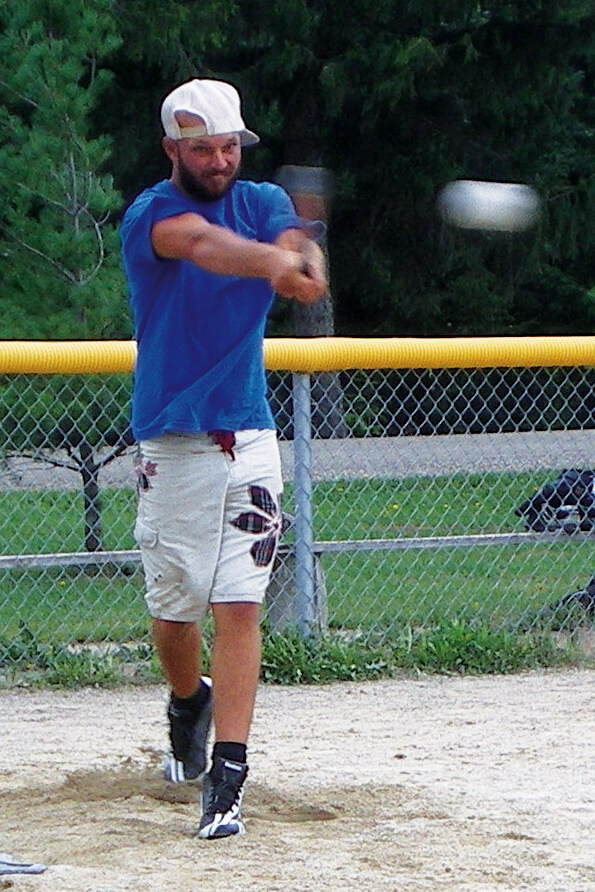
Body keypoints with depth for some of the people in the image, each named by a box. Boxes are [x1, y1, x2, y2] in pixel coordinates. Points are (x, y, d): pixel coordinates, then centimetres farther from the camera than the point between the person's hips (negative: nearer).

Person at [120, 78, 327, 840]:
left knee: (239, 605, -9)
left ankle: (227, 776, -11)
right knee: (173, 609, 8)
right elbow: (200, 243, -31)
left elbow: (295, 241, -17)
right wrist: (270, 260, -52)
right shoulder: (149, 214, -8)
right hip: (170, 444, -2)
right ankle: (188, 702, 40)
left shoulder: (263, 202, 6)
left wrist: (303, 262, -42)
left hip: (247, 440, 2)